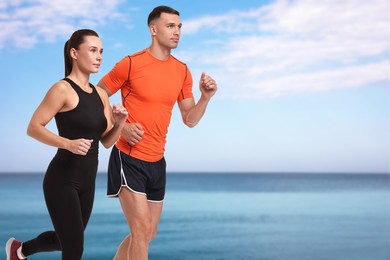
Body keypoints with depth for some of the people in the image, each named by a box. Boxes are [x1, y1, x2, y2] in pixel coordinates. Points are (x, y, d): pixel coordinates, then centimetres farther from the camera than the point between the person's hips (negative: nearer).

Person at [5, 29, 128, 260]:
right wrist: (68, 143, -29)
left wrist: (119, 124, -9)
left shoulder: (101, 95, 10)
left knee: (67, 241, 23)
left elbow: (106, 141, 11)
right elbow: (33, 128, -16)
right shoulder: (63, 89, -12)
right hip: (62, 180, -8)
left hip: (87, 182, 8)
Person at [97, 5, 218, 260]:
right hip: (128, 158, -6)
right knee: (141, 231, -11)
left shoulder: (182, 71, 5)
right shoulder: (131, 64, -11)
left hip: (157, 161, 6)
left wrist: (205, 97, -9)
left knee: (148, 233, 15)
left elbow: (190, 120, 9)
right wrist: (121, 127, -15)